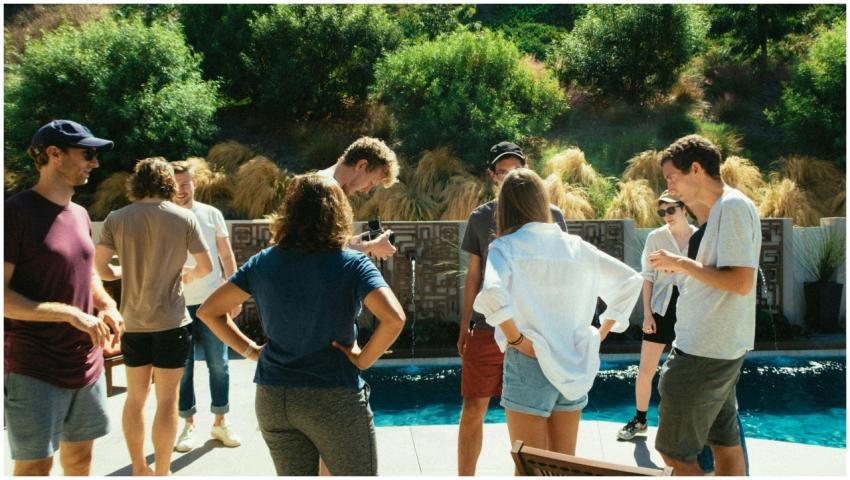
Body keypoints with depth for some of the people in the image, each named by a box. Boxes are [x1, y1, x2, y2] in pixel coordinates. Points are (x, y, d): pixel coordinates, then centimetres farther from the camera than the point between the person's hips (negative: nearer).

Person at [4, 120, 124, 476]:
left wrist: (108, 306, 1)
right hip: (33, 370, -7)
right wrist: (72, 314, -22)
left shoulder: (81, 215, 10)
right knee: (35, 465, 2)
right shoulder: (16, 211, -13)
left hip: (87, 365, 7)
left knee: (80, 457, 17)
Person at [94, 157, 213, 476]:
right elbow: (206, 266, -4)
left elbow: (100, 267, -2)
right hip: (171, 321, -3)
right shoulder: (184, 217, -7)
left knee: (135, 398, 16)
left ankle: (139, 469, 28)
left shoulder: (116, 219, -2)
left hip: (133, 321, 3)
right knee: (167, 400, 6)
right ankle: (161, 473, 13)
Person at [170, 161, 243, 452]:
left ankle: (220, 422, 18)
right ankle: (188, 425, 19)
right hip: (177, 304, -1)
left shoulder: (211, 214, 3)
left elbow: (226, 256, 7)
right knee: (182, 368, 6)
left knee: (219, 364, 5)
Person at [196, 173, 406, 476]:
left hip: (272, 400, 4)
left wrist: (250, 350, 7)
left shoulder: (263, 263, 0)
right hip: (334, 399, -4)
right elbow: (393, 318, -24)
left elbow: (209, 311, 4)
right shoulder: (352, 264, -11)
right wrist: (363, 359, -11)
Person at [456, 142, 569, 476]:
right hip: (487, 331, 1)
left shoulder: (550, 215, 2)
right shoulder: (480, 218, 6)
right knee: (473, 409, 4)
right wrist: (464, 328, 9)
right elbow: (473, 275, 10)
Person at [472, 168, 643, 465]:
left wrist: (516, 340, -15)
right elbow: (631, 281, 9)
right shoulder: (574, 246, 5)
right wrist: (602, 333, 12)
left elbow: (492, 294, -28)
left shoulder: (506, 247, -8)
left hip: (529, 363, -5)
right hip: (573, 366, 5)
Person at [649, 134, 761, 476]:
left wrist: (682, 263, -15)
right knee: (725, 444, 16)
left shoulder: (733, 206, -16)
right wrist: (682, 268, 8)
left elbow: (742, 282, -24)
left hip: (705, 351, -10)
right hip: (719, 348, 10)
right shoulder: (723, 209, 14)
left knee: (673, 451, -2)